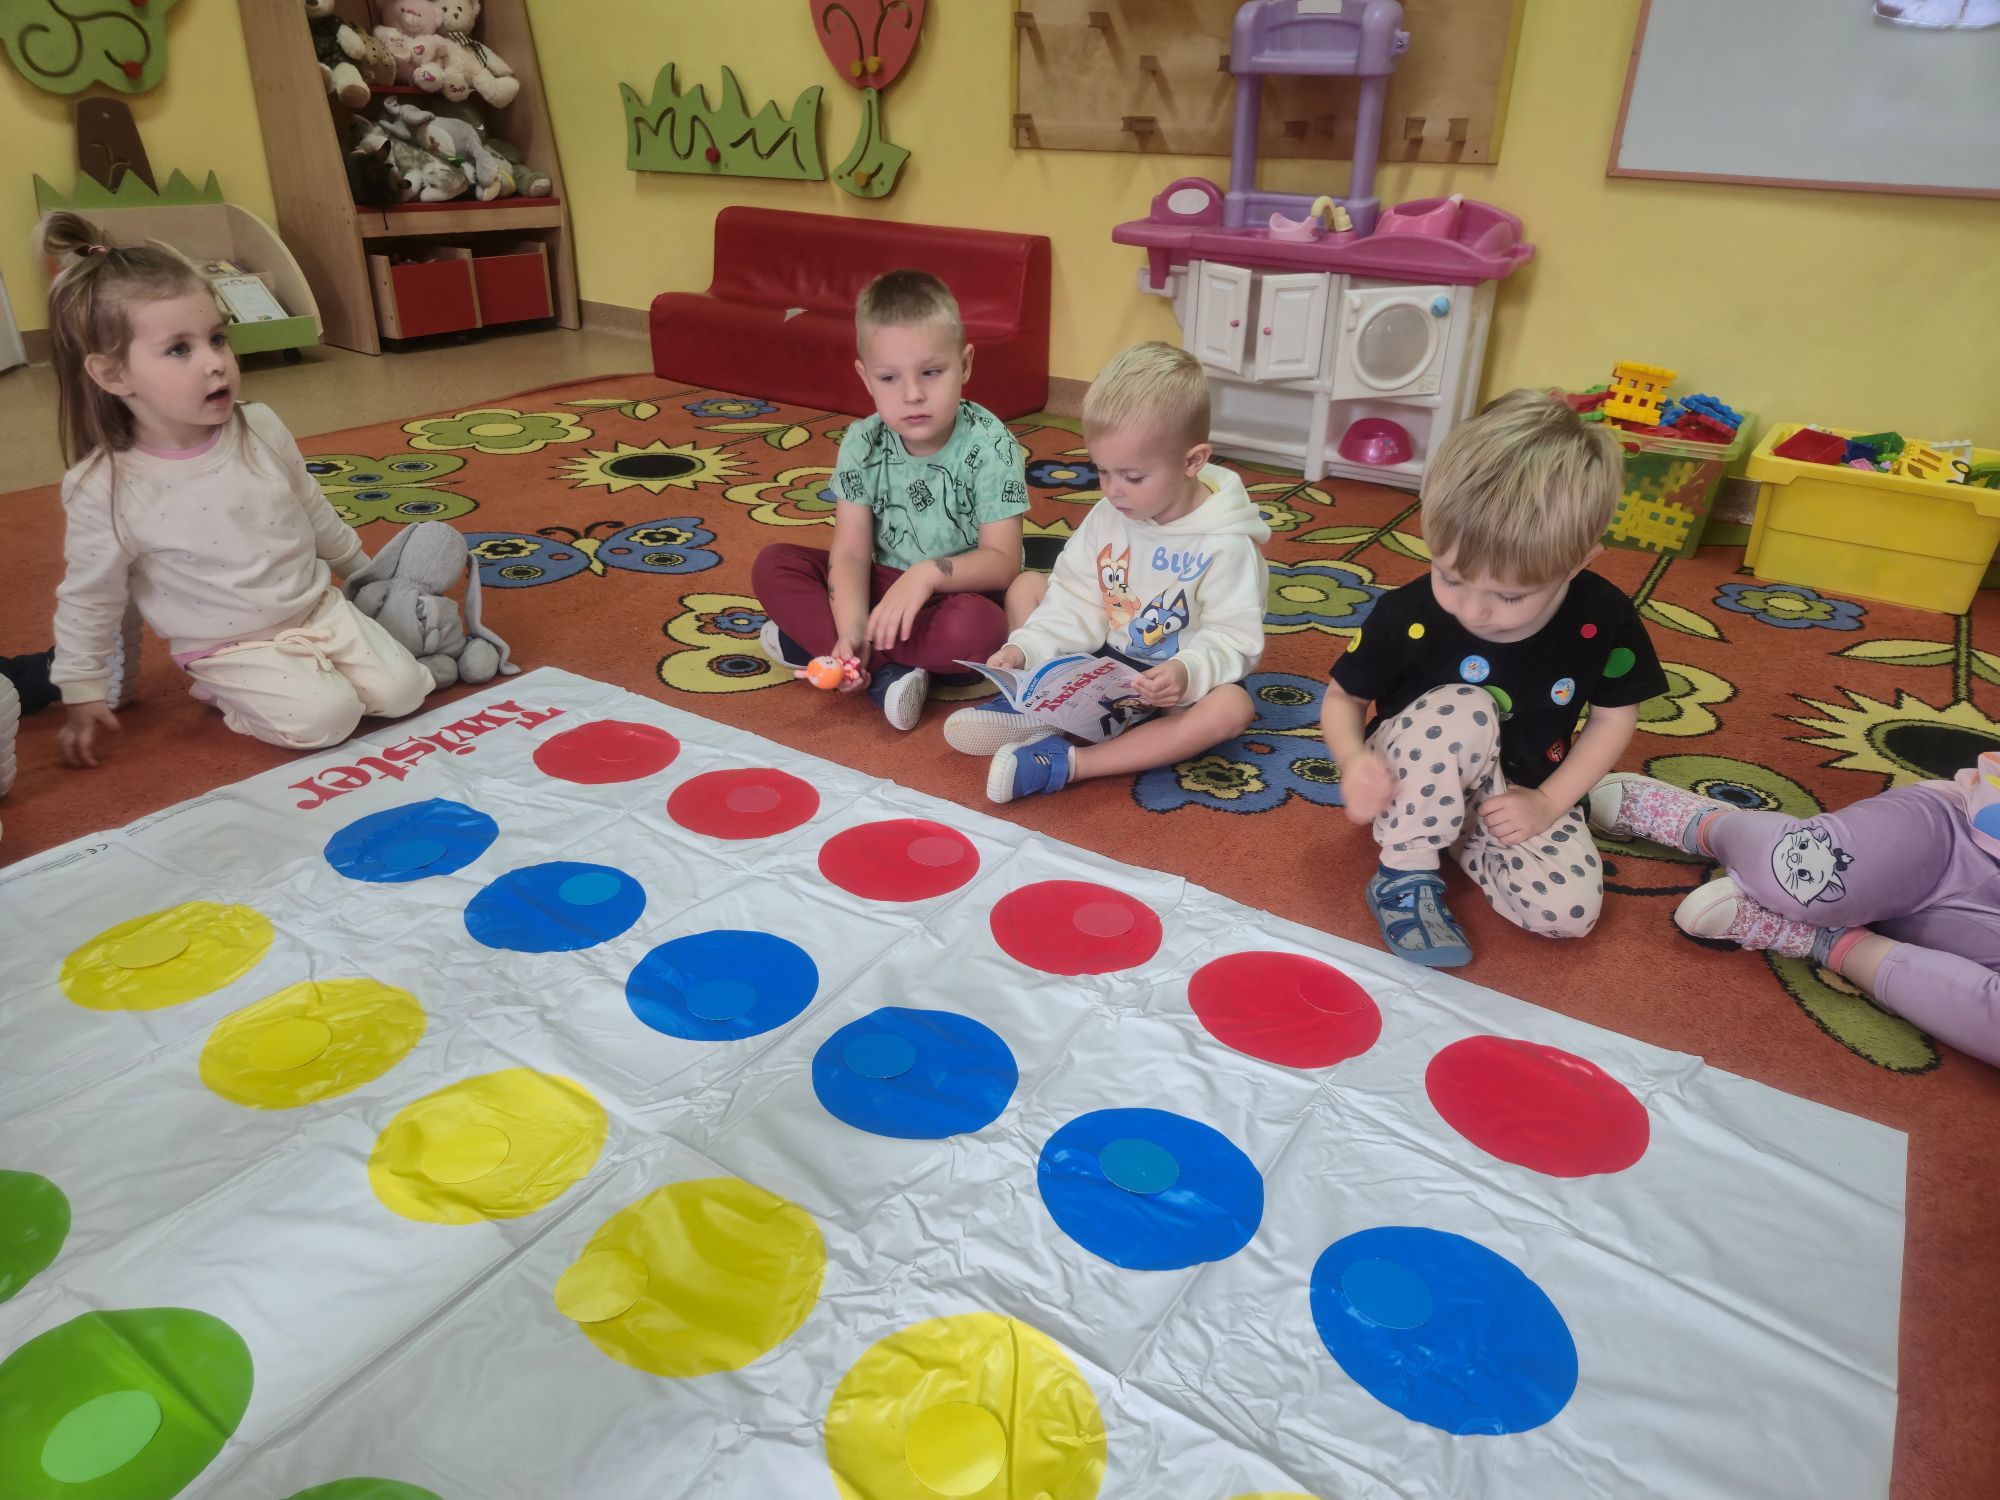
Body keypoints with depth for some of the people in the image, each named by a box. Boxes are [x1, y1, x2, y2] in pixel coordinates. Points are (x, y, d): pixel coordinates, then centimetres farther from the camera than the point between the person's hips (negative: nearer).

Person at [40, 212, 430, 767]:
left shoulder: (261, 428, -6)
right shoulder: (104, 490, -17)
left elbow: (315, 515, 11)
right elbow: (89, 600, -4)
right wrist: (82, 694, 2)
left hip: (319, 606, 4)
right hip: (230, 648, -4)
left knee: (403, 690, -12)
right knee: (325, 716, -23)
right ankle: (227, 696, 5)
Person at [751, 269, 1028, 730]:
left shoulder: (989, 446, -18)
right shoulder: (862, 445, -9)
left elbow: (1002, 561, -20)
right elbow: (851, 553, -13)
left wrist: (929, 573, -38)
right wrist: (851, 630, -31)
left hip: (958, 592, -4)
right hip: (884, 583, 4)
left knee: (976, 628, -38)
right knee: (773, 565, -12)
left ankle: (810, 637, -25)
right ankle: (887, 672, -25)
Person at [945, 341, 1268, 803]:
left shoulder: (1225, 544, -19)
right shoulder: (1106, 517, -4)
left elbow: (1235, 639, -21)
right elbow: (1076, 605, -4)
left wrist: (1188, 673, -41)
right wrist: (1024, 649, -21)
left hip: (1168, 686, -4)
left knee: (1231, 707, -36)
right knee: (1027, 585, 0)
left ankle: (1067, 763, -38)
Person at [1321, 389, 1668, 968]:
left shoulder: (1602, 619, -16)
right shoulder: (1407, 615, -23)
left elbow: (1615, 714, 0)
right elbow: (1343, 696, -9)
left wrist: (1548, 802, -10)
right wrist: (1354, 757, -30)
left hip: (1521, 795, 3)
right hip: (1414, 784, -2)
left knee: (1569, 911, -20)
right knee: (1461, 710, -35)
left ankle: (1458, 838, 6)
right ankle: (1405, 873, -17)